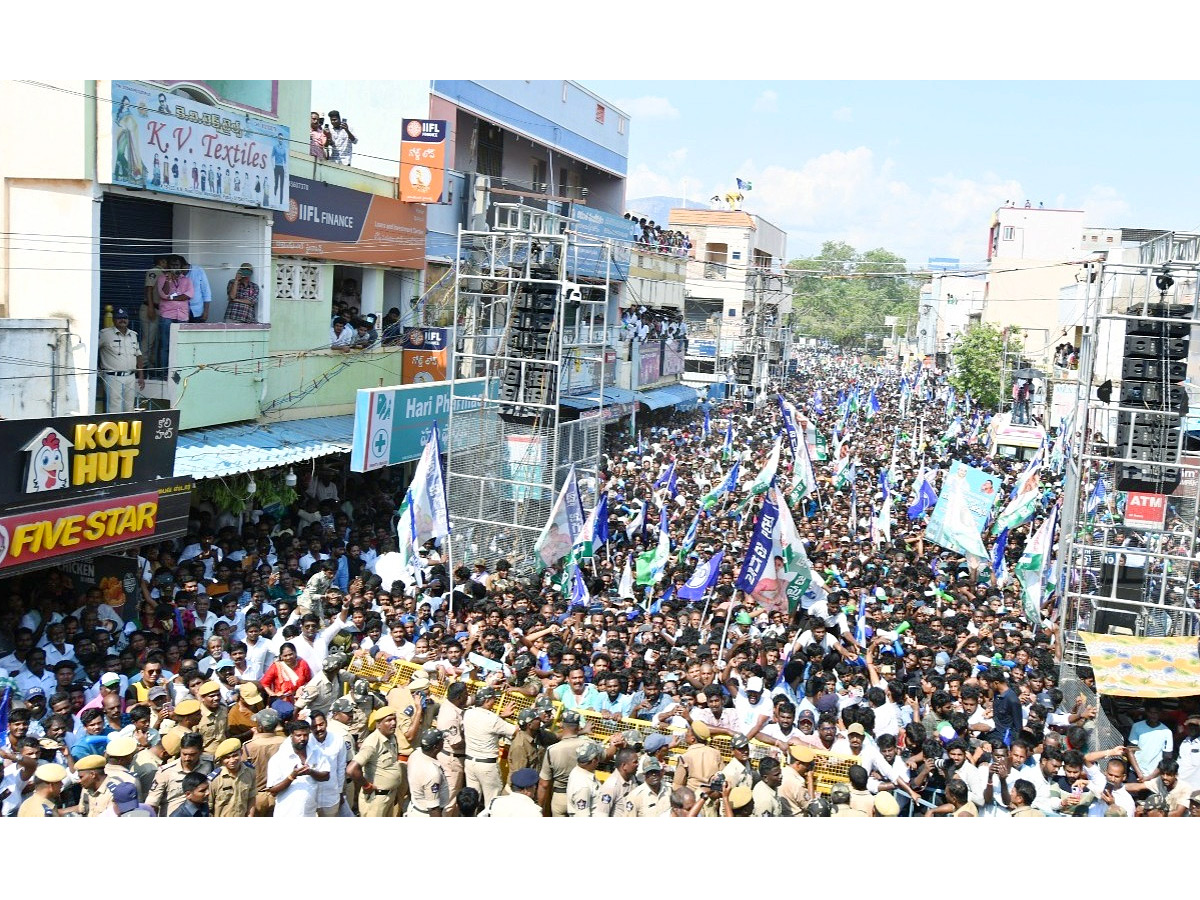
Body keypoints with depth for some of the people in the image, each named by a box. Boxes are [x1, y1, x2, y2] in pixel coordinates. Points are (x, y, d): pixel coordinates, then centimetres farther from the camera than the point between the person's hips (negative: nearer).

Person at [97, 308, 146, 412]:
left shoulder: (133, 335, 14)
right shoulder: (105, 334, -5)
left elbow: (138, 356, 18)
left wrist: (141, 376, 14)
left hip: (131, 377, 6)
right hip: (113, 377, -6)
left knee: (130, 409, 9)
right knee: (114, 410, -8)